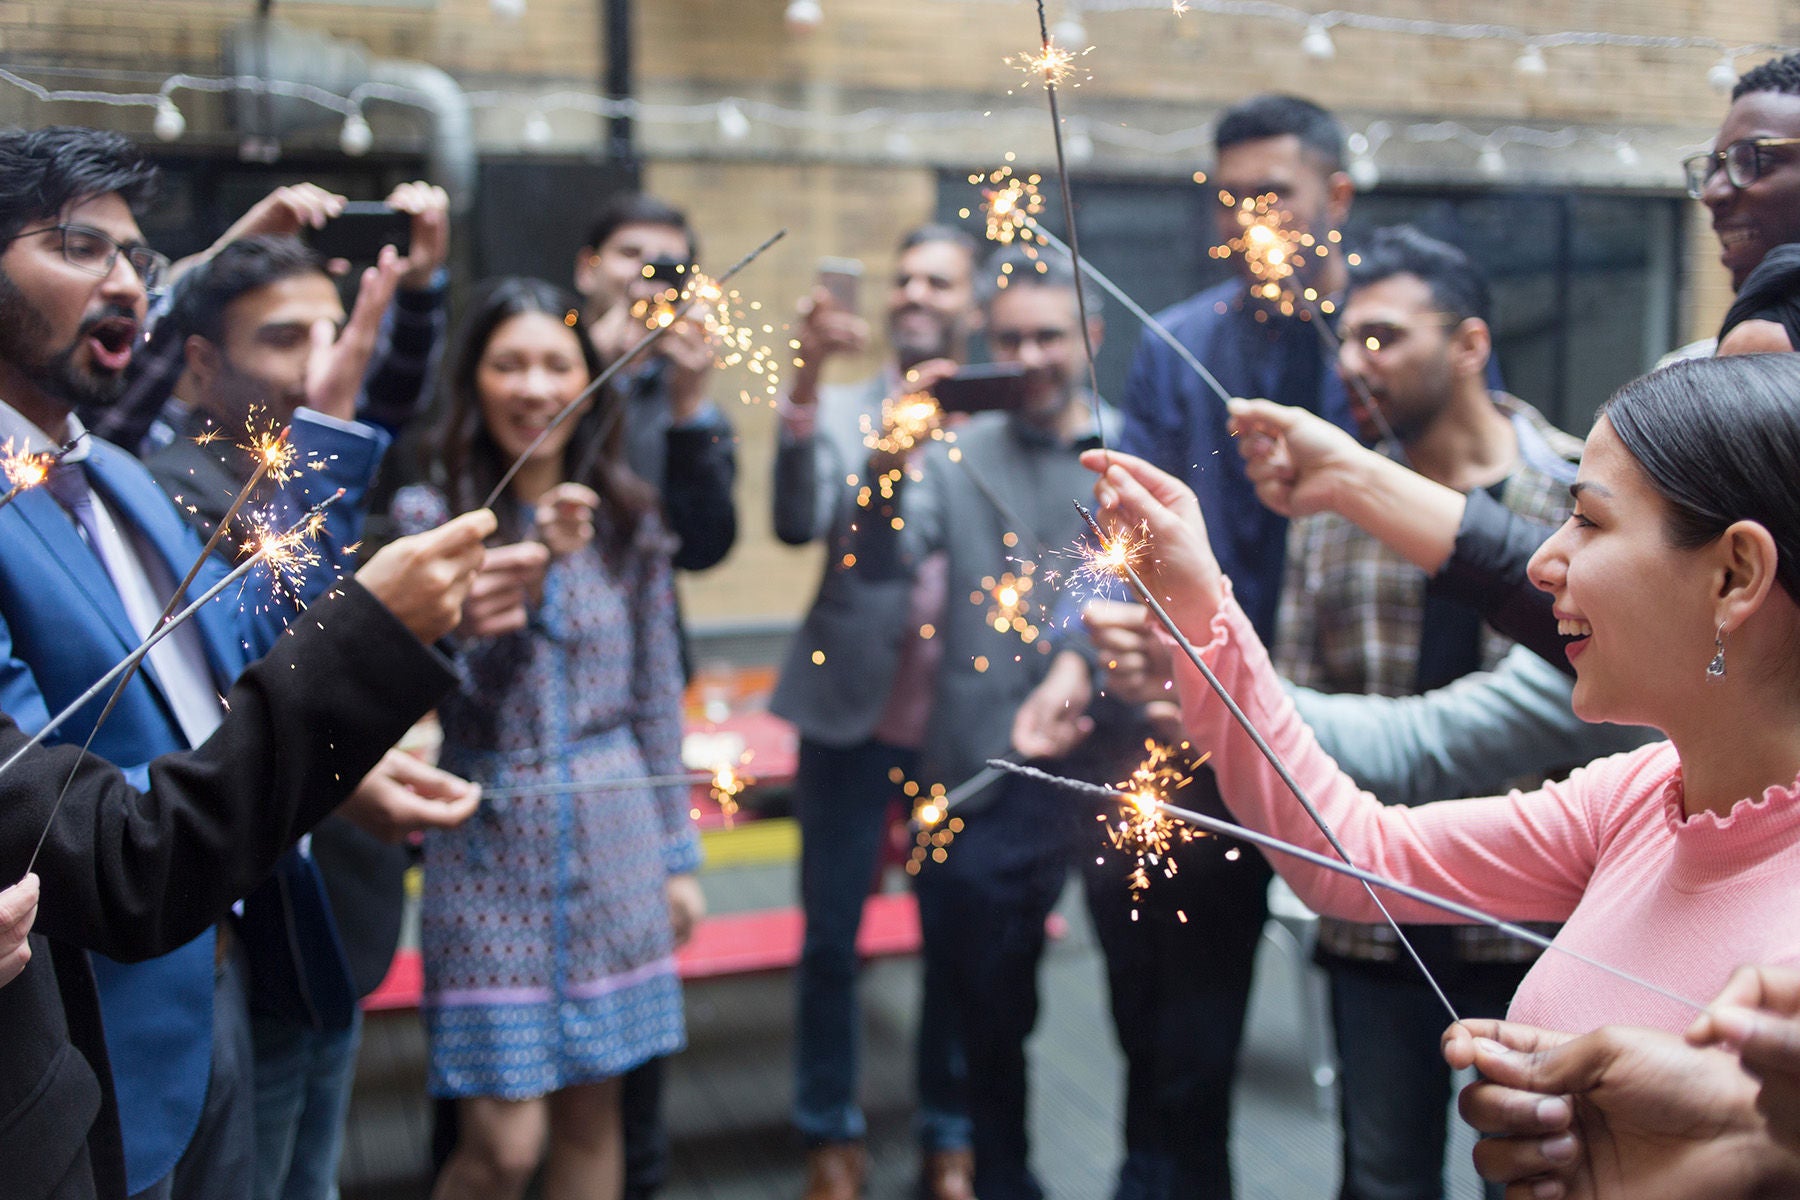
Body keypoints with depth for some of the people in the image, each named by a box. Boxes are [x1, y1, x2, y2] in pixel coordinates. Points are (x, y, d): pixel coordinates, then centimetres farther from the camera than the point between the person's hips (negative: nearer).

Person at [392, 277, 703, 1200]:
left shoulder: (626, 519, 3)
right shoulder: (430, 514, -5)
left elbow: (657, 698, 9)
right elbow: (449, 686, -14)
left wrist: (676, 855, 11)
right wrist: (531, 564, -25)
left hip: (612, 842, 3)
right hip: (492, 844, -2)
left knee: (591, 1116, 11)